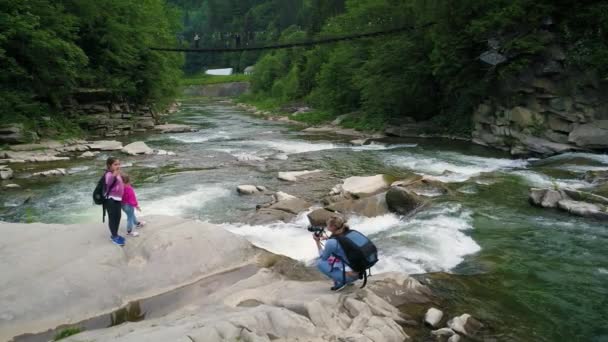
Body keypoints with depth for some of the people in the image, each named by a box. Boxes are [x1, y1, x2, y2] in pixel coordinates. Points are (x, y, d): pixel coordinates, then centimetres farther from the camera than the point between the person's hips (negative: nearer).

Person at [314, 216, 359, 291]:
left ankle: (340, 282, 0)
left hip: (349, 276, -7)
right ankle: (347, 281, 18)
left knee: (320, 263, 4)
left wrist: (318, 241, 7)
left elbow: (323, 258, 2)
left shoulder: (331, 242, -17)